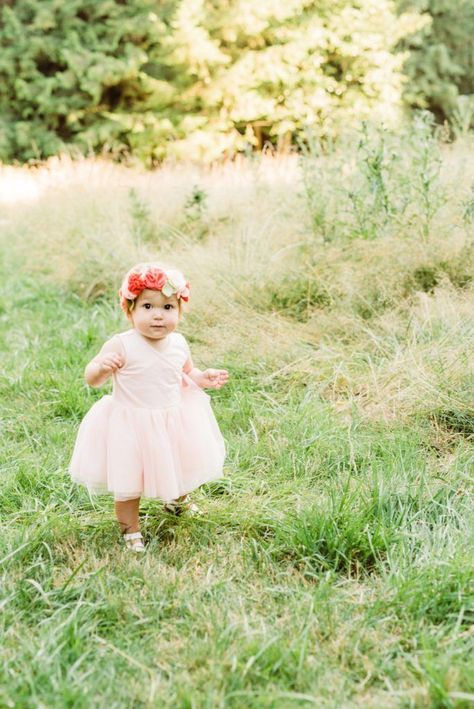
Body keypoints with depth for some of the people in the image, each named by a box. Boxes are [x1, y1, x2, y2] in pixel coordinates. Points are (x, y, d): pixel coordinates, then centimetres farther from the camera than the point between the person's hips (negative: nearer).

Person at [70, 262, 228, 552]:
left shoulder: (179, 344, -6)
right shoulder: (122, 345, -22)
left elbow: (188, 372, 14)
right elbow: (91, 379, -18)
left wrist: (203, 377, -6)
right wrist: (102, 367, -40)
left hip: (174, 422, 5)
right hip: (130, 426, -5)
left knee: (185, 468, 24)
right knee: (128, 481, 8)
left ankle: (177, 499, 57)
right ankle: (130, 528, 33)